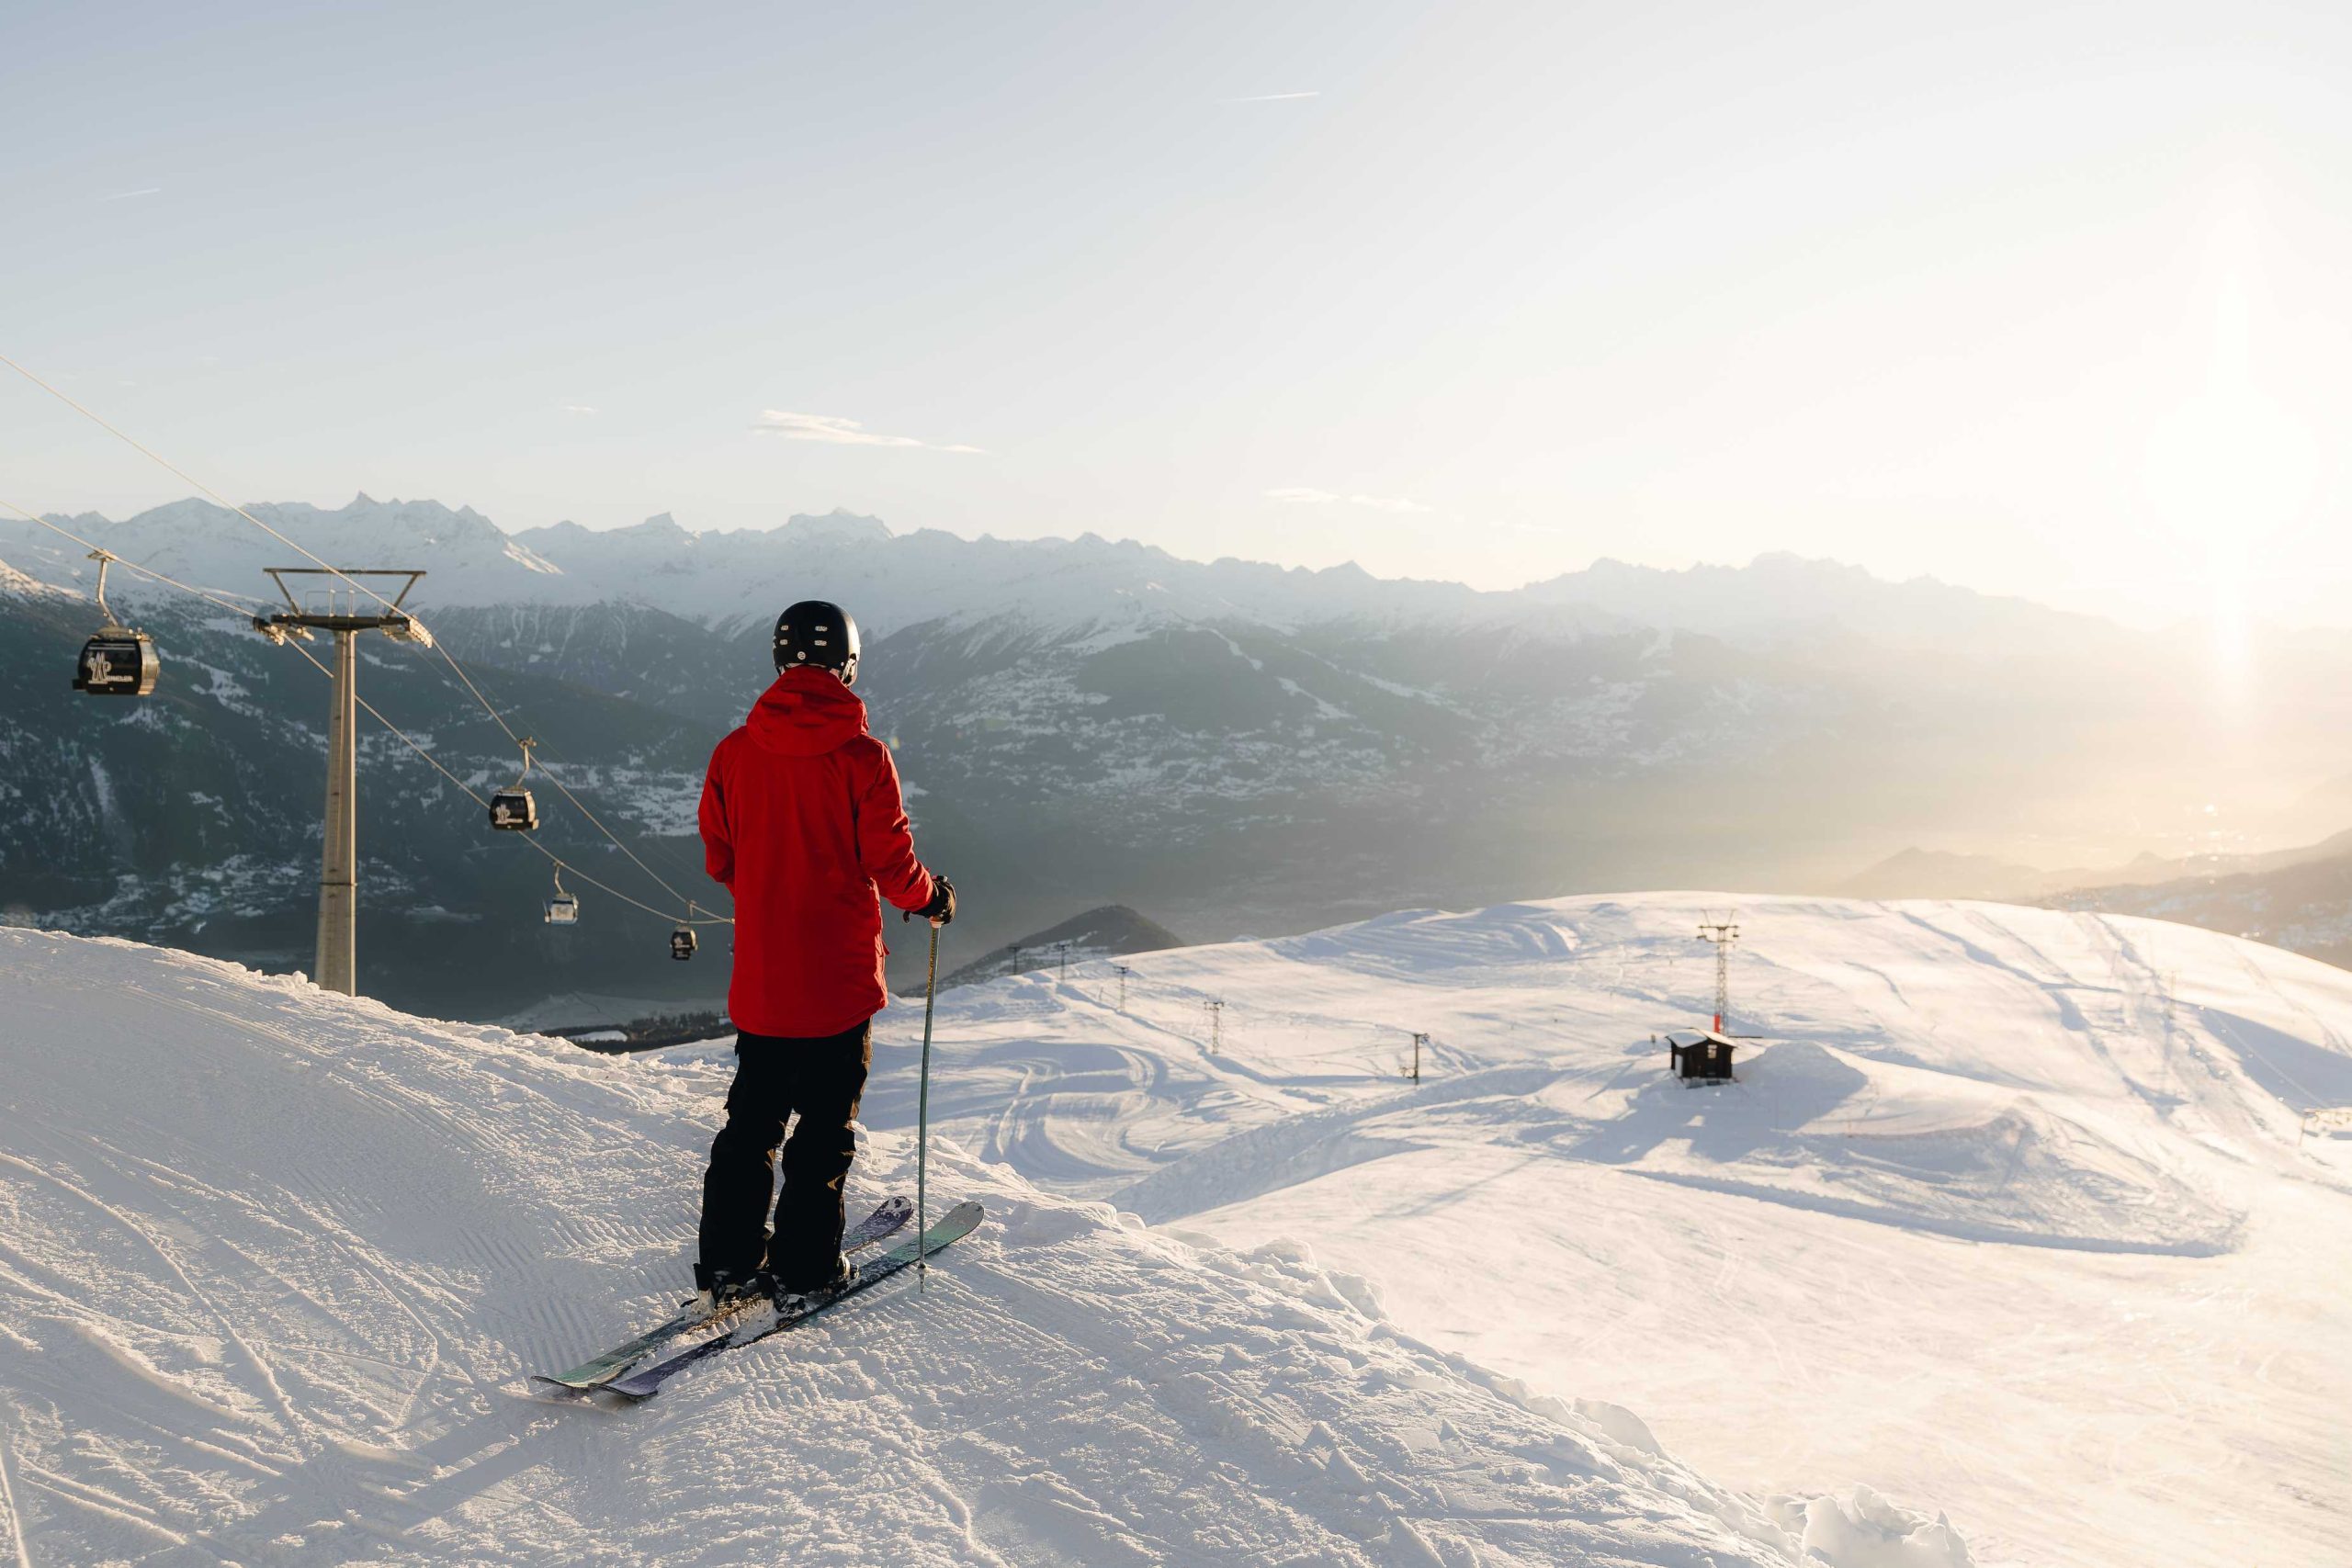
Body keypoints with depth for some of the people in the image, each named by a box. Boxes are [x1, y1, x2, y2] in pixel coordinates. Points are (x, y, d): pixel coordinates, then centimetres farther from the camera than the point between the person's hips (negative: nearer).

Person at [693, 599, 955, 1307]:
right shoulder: (861, 756, -14)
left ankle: (729, 1262, 15)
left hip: (758, 977, 4)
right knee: (826, 1122, 7)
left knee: (752, 1117, 15)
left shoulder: (734, 751, -1)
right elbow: (889, 861, -11)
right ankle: (804, 1265, 10)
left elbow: (718, 857, 7)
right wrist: (932, 898, 10)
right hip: (839, 978, -4)